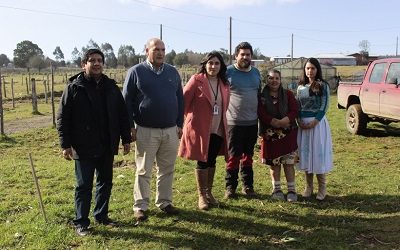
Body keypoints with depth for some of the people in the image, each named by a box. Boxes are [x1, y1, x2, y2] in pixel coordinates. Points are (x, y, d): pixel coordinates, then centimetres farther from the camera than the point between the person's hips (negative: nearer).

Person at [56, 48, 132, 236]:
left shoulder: (111, 87, 6)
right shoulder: (73, 87, -5)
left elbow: (122, 114, 10)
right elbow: (62, 118, -5)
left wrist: (126, 139, 8)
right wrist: (65, 144, -10)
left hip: (107, 147, 4)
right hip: (84, 148, -4)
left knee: (105, 182, 14)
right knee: (84, 185, 5)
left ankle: (101, 215, 31)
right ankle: (81, 222, 18)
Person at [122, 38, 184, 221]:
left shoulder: (173, 72, 10)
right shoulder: (136, 72, -2)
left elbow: (180, 99, 14)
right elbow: (127, 101, -2)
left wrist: (180, 124, 11)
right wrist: (130, 126, -6)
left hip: (171, 130, 4)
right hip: (145, 131, -4)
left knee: (167, 170, 11)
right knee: (143, 171, 4)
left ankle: (164, 202, 26)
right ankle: (140, 206, 15)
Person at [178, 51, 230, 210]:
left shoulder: (224, 84, 8)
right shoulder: (196, 80, -10)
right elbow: (184, 101, -8)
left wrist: (221, 120, 13)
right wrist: (192, 117, 0)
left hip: (218, 130, 5)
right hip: (200, 129, -5)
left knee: (212, 162, 14)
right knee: (202, 162, 4)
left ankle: (209, 192, 29)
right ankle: (201, 196, 17)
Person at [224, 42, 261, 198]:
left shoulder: (256, 73, 11)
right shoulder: (228, 72, -6)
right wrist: (224, 113, -6)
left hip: (252, 122, 5)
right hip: (234, 122, -5)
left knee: (248, 156, 13)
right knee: (233, 156, 2)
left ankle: (247, 185, 24)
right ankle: (230, 187, 14)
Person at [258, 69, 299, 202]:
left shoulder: (288, 94, 5)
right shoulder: (261, 96, 1)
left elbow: (295, 110, -5)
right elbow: (262, 114, -11)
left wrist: (282, 122, -20)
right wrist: (278, 122, -20)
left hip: (288, 134, 0)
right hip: (270, 135, 0)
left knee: (289, 162, 0)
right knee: (274, 162, 7)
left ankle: (291, 189, 11)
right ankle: (276, 189, 20)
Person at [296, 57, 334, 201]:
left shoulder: (323, 86, -3)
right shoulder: (301, 87, 10)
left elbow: (324, 107, -8)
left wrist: (313, 123, -17)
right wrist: (299, 121, -7)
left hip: (318, 123, -4)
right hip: (303, 124, 4)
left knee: (318, 154, -1)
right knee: (305, 154, 7)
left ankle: (322, 188, 10)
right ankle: (308, 187, 18)